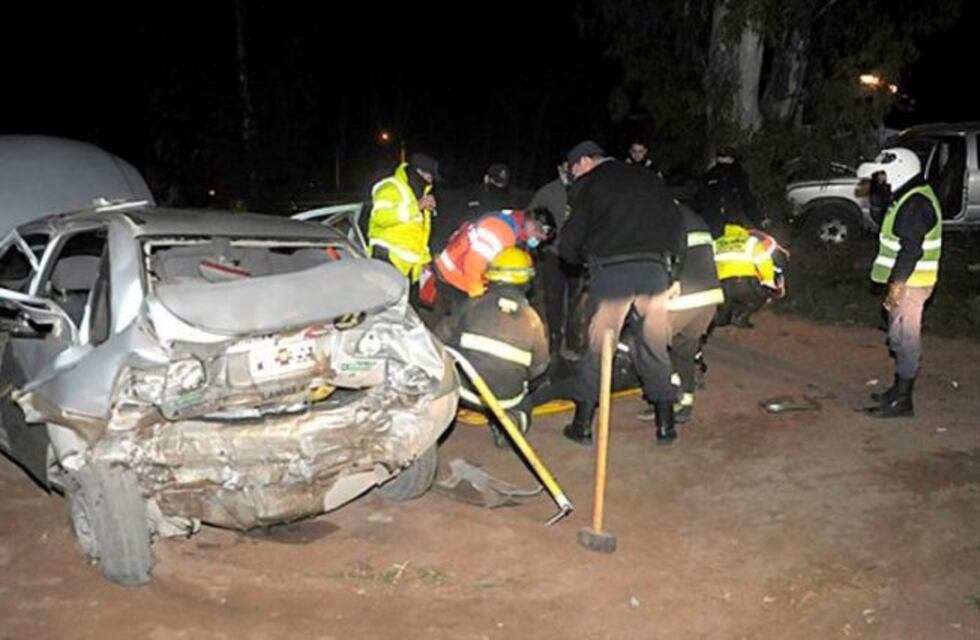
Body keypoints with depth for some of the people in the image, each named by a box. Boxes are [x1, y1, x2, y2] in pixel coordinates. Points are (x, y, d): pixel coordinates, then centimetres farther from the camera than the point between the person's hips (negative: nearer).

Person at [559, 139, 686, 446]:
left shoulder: (587, 184, 9)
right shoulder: (649, 178, 22)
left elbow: (569, 244, 4)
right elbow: (677, 223, 16)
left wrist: (584, 258, 24)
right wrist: (671, 263, 20)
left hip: (611, 269, -3)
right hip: (655, 268, 3)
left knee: (598, 346, 7)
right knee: (656, 347, 12)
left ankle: (583, 423, 12)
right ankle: (666, 423, 15)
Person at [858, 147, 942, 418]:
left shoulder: (915, 204, -19)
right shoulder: (910, 198, 15)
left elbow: (911, 249, -25)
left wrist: (897, 283, -25)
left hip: (909, 284, -11)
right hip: (906, 282, 11)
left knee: (906, 339, -6)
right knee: (900, 338, 18)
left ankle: (903, 401, -2)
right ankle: (900, 388, 29)